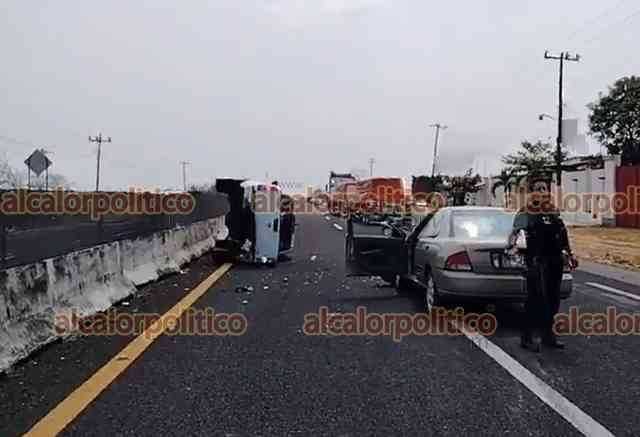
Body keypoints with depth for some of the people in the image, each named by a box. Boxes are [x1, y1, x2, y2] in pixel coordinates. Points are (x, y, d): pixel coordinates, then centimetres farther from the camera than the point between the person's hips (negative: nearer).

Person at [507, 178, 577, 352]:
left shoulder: (554, 213, 15)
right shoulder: (526, 213, -5)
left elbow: (563, 235, 26)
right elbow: (516, 230, -20)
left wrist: (570, 255, 27)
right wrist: (512, 247, -39)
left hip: (555, 262, 7)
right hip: (537, 262, -7)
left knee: (553, 300, 12)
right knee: (535, 300, -7)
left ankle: (548, 334, 25)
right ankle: (527, 337, 4)